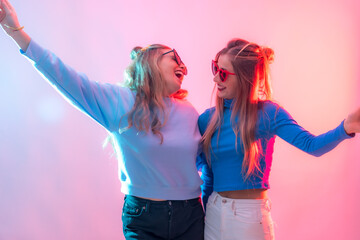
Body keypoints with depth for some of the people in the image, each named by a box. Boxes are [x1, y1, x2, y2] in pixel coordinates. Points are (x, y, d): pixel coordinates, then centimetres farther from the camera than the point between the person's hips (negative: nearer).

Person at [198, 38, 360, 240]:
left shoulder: (267, 113, -10)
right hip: (214, 213, 4)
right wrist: (201, 214, 11)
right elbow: (208, 174, 11)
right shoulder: (208, 119, 3)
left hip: (250, 215, -4)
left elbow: (311, 144, -22)